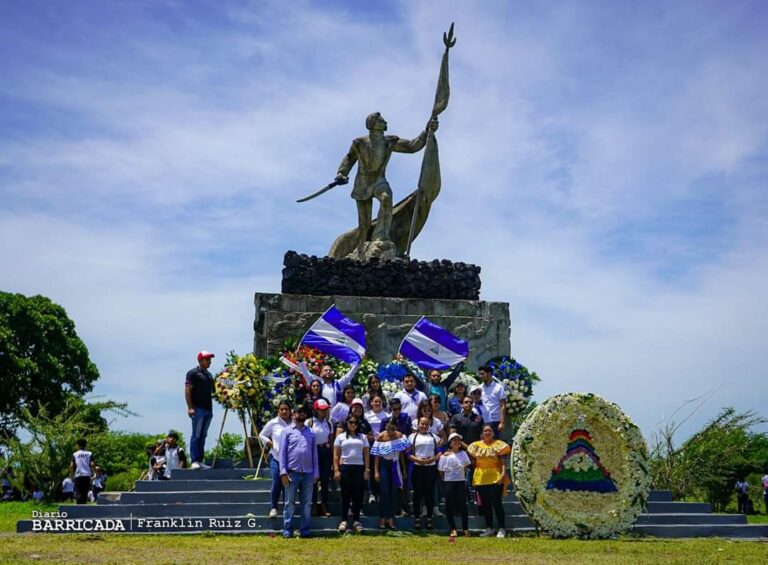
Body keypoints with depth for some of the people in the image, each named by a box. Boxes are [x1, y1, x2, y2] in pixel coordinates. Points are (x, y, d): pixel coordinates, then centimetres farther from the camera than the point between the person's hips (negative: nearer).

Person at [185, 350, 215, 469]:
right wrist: (190, 407, -17)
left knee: (203, 436, 9)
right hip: (198, 409, -7)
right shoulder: (193, 373, -4)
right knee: (196, 436, -7)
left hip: (208, 409, 7)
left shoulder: (209, 374, 19)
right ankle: (194, 461, -6)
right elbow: (187, 391, -10)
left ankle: (200, 460, 12)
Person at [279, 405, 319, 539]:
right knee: (289, 503, 1)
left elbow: (314, 454, 13)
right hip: (292, 472, -3)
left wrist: (316, 473, 5)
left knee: (307, 503, 5)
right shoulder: (287, 432, 6)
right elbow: (282, 452, 0)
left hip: (308, 473, 3)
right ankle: (287, 530, 5)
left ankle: (305, 530, 11)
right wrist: (283, 472, -10)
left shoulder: (311, 433, 15)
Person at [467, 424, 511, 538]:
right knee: (485, 504, 10)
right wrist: (472, 476, 8)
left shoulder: (498, 444, -1)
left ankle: (502, 529, 0)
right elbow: (473, 461, 15)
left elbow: (503, 462, -5)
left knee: (496, 503, -7)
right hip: (480, 478, 4)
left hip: (496, 478, -4)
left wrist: (503, 473, -18)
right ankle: (489, 528, 19)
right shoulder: (476, 445, 10)